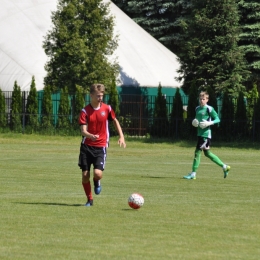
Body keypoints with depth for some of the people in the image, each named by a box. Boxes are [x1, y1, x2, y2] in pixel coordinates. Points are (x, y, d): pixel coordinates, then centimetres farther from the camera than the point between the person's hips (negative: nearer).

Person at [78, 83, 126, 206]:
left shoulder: (107, 108, 0)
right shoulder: (85, 111, -6)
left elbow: (115, 121, 18)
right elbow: (83, 130, -14)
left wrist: (121, 136, 9)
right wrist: (91, 136, -35)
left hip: (101, 146, 0)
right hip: (86, 146, 0)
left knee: (98, 173, -18)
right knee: (85, 175, -1)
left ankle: (97, 182, 19)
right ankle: (89, 199, 20)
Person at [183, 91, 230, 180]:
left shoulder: (209, 109, -9)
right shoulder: (197, 109, 14)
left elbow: (217, 119, -7)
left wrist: (209, 123, -21)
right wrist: (195, 122, 7)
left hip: (206, 134, -9)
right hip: (200, 134, 9)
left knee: (197, 152, -9)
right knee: (207, 153, 15)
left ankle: (193, 174, -4)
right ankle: (224, 167, 25)